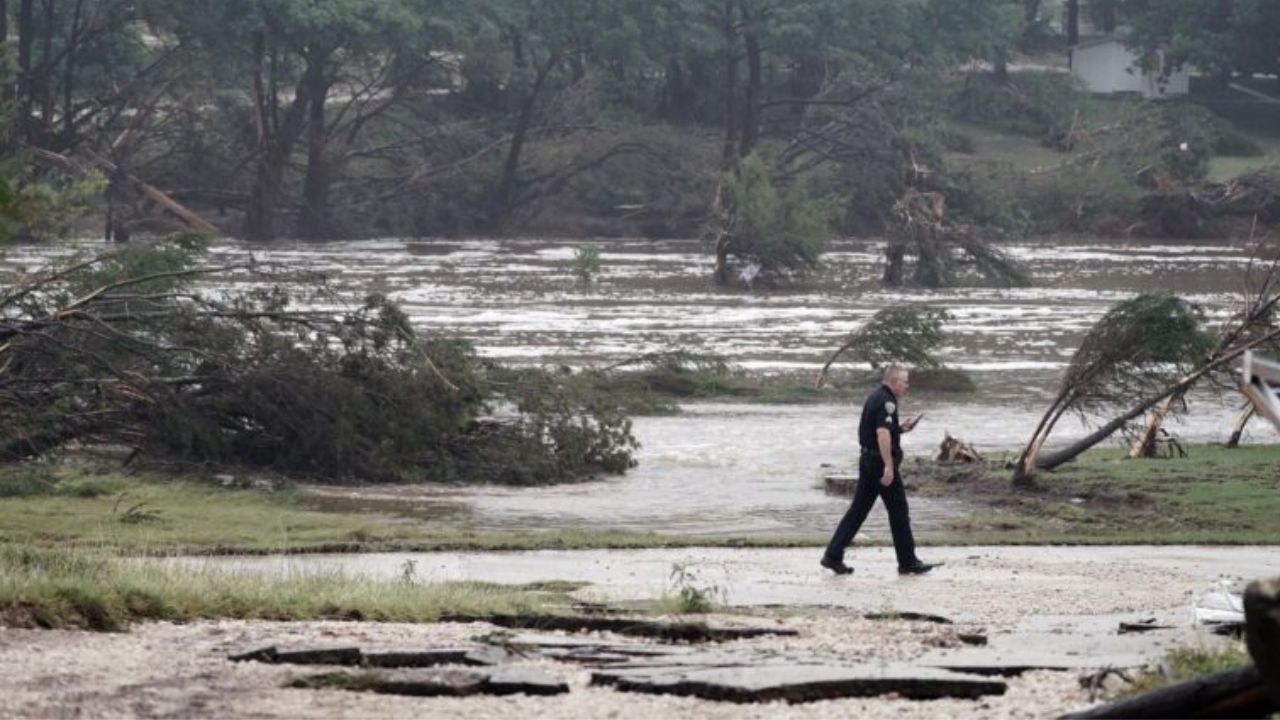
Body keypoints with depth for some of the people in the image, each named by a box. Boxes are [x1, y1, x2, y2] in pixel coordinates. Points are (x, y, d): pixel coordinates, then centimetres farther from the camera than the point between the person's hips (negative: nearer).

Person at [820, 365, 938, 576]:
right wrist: (889, 467, -29)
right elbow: (882, 434, -26)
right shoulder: (887, 402, -16)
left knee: (858, 510, 9)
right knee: (898, 511, 1)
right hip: (881, 462, -9)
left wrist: (901, 428, 17)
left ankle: (833, 556, 5)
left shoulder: (875, 398, 15)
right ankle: (908, 562, 8)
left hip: (867, 460, 9)